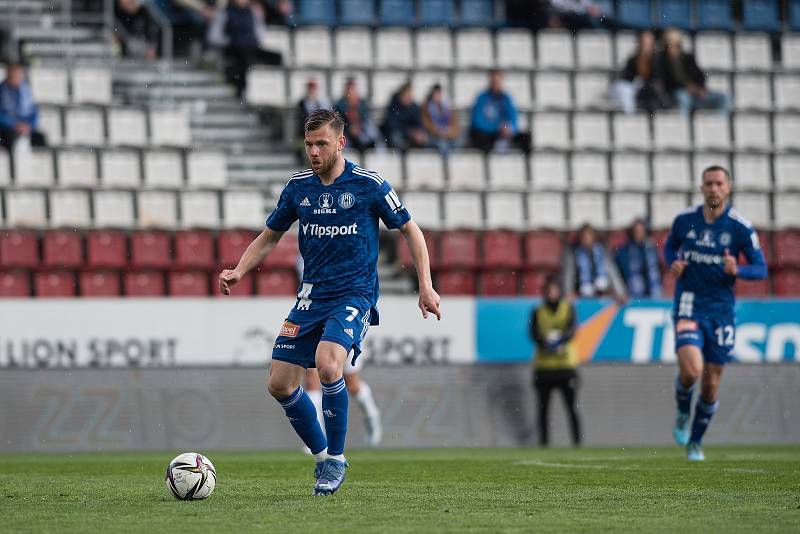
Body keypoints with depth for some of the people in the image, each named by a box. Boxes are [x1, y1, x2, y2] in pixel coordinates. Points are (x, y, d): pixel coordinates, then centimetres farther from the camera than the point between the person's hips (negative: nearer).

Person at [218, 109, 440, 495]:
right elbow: (269, 236, 18)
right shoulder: (298, 186, 7)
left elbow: (410, 230, 3)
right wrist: (238, 271, 2)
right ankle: (322, 456, 18)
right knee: (280, 384, -3)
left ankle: (336, 458, -13)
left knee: (327, 364, -30)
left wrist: (426, 286, -4)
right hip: (312, 296, 5)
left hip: (355, 294, -5)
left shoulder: (368, 184, -6)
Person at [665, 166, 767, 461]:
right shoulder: (684, 220, 0)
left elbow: (760, 268, -1)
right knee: (691, 370, -22)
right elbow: (670, 246, 20)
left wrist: (737, 270, -22)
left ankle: (695, 442, 27)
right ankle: (683, 414, 10)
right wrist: (673, 263, -2)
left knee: (711, 384, 5)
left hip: (721, 308, 1)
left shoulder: (740, 227, -6)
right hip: (689, 304, 0)